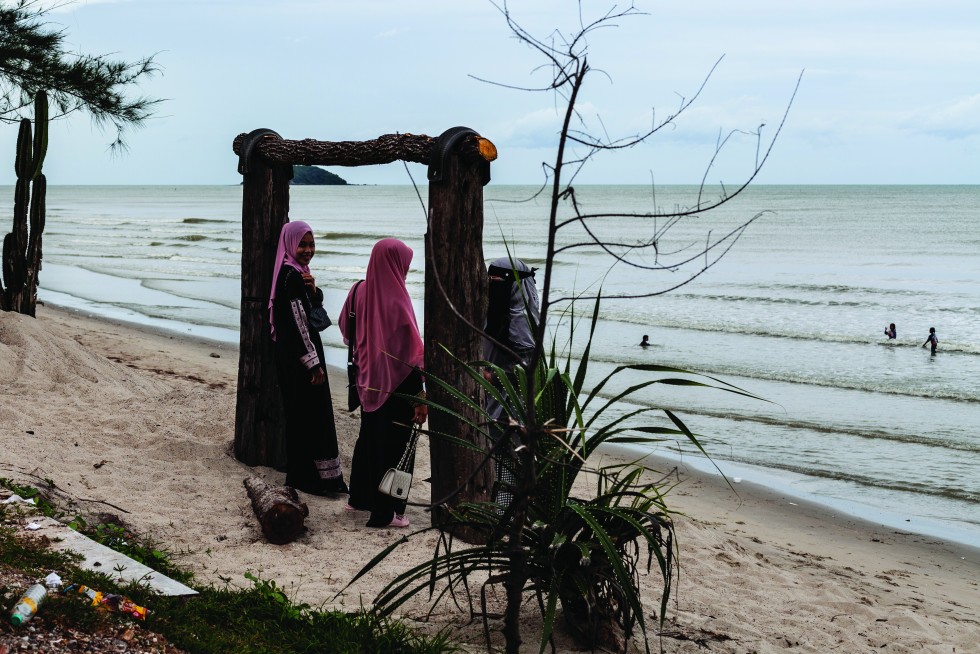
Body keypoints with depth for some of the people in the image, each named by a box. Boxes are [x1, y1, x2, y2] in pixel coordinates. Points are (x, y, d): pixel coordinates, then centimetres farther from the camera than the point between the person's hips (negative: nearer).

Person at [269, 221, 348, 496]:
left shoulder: (298, 272, 11)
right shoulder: (291, 275, -19)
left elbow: (317, 305, 14)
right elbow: (299, 322, -21)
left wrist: (313, 289, -9)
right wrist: (314, 363, -19)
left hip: (293, 353, 10)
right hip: (299, 354, -10)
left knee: (302, 413, 17)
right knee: (308, 413, -3)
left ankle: (302, 474, 27)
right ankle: (308, 478, 6)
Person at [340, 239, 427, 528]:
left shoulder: (359, 291, -2)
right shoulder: (395, 300, -21)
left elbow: (347, 330, 12)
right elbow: (409, 353, -20)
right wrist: (420, 396, -15)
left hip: (368, 382, 7)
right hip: (395, 386, -7)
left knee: (368, 437, 22)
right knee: (393, 444, 4)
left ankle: (359, 497, 35)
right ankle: (385, 512, 10)